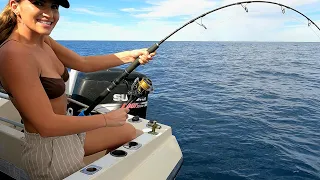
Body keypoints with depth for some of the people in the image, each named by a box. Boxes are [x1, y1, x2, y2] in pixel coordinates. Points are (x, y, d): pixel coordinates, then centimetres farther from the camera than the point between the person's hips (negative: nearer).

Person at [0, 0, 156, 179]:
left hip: (66, 131, 8)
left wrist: (129, 55, -3)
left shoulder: (43, 40, -1)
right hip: (48, 149, -8)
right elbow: (47, 125, -30)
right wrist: (107, 119, -21)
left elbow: (84, 63, 4)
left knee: (129, 132, 19)